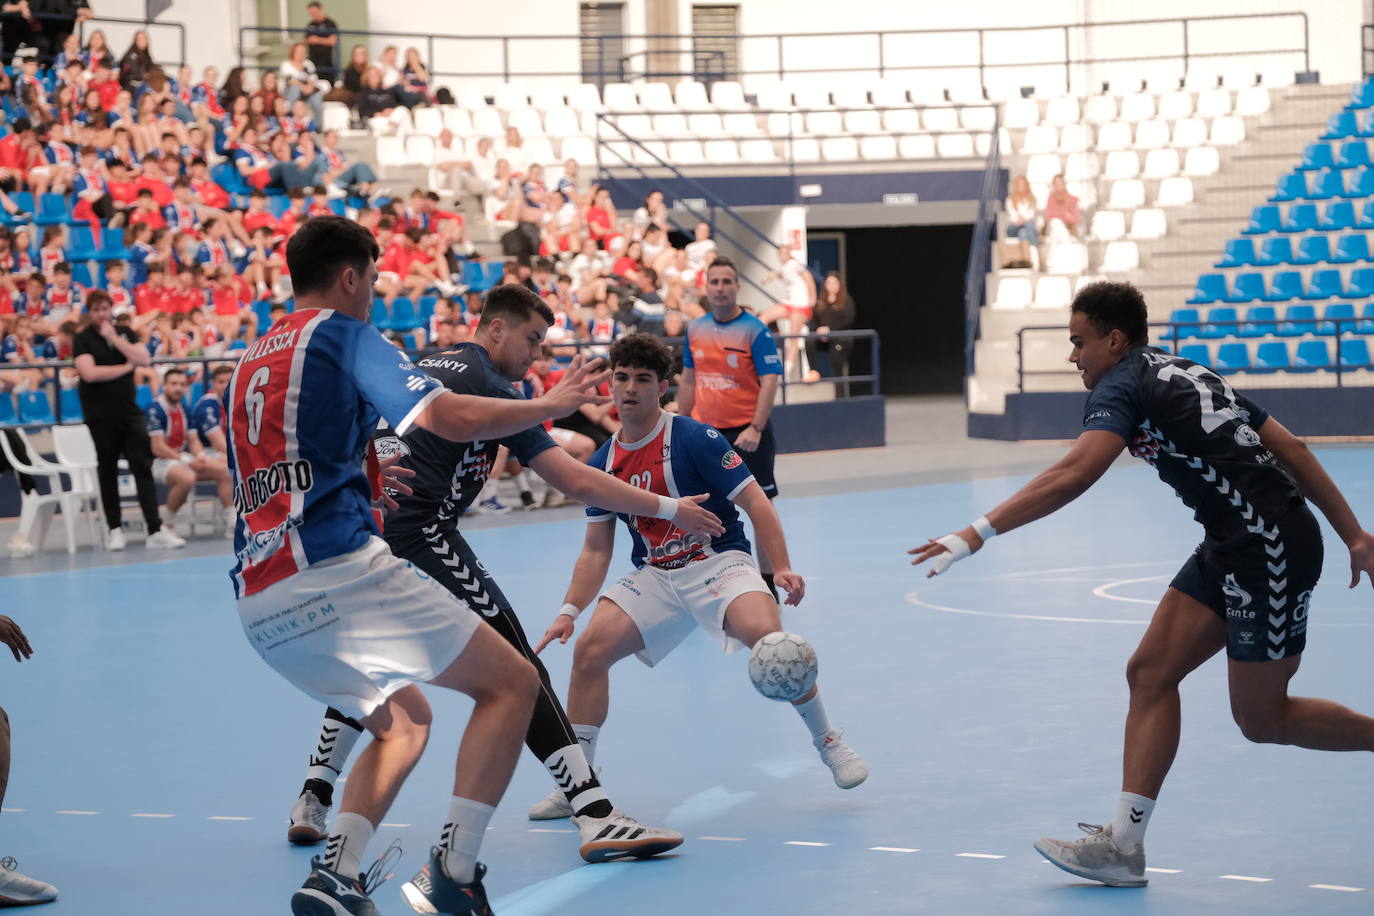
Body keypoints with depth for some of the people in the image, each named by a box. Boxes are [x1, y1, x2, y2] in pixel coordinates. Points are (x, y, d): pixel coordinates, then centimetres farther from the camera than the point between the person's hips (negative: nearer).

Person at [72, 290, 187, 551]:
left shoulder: (126, 333, 10)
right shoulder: (82, 339, -2)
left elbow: (143, 358, -6)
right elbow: (90, 373, -16)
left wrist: (113, 338, -9)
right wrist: (126, 367, -8)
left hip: (130, 411, 2)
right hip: (101, 416, -2)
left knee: (143, 468, -6)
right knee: (107, 471, 6)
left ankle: (155, 530, -10)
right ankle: (114, 530, 16)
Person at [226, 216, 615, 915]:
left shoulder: (248, 366, 24)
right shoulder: (344, 334, 2)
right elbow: (452, 418, -11)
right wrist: (549, 405, 4)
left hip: (259, 605, 8)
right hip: (335, 569, -8)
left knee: (402, 721, 26)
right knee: (511, 683, 1)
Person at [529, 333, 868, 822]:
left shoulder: (694, 439, -12)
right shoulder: (602, 464, 4)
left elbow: (756, 502, -12)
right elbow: (596, 550, 10)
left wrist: (782, 568, -23)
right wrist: (570, 610, -2)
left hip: (717, 562, -5)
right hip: (653, 576, 5)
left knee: (767, 635, -32)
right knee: (589, 649, -14)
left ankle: (829, 743, -10)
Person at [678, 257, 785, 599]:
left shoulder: (754, 330, -9)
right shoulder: (695, 329, 7)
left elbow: (770, 381, -14)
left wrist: (755, 429, -23)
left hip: (745, 433, -5)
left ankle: (768, 584, 10)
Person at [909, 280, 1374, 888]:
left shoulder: (1123, 385, -11)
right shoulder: (1189, 374, 17)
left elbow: (1074, 475, -28)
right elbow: (1290, 447, 16)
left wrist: (978, 533, -32)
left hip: (1272, 550, -10)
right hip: (1231, 548, 10)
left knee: (1261, 720, 2)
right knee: (1150, 673, 4)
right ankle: (1124, 845, 3)